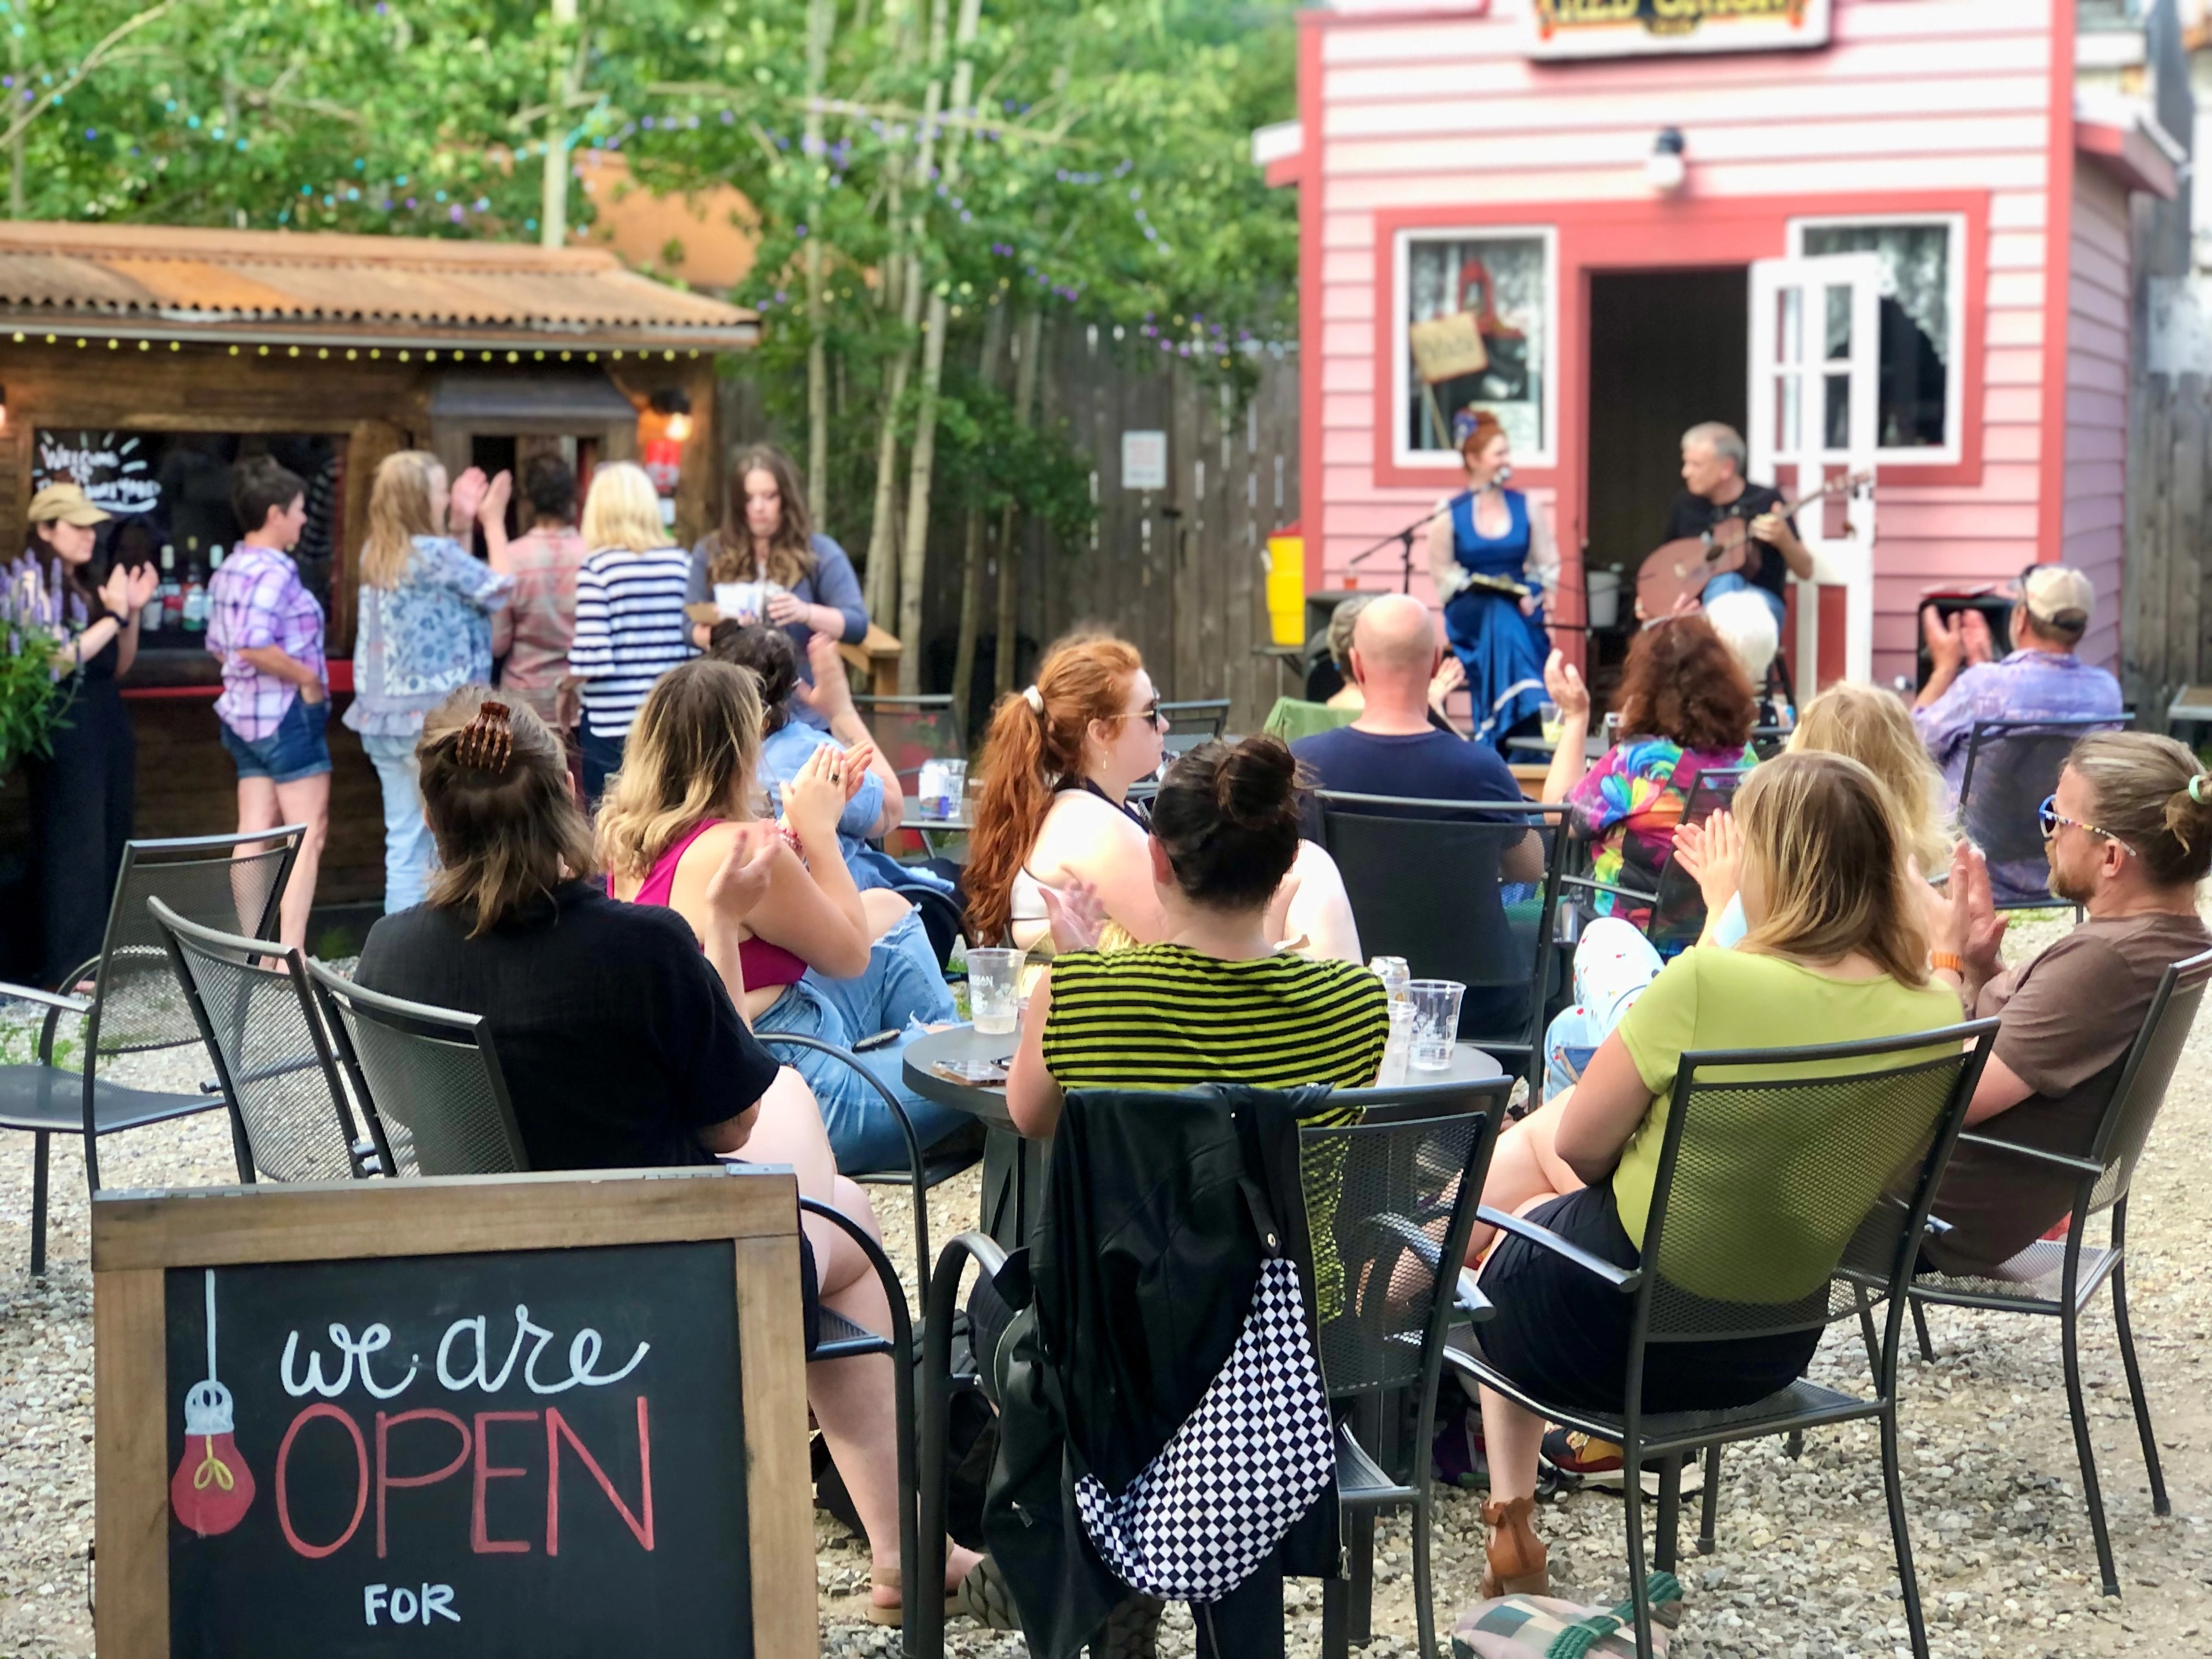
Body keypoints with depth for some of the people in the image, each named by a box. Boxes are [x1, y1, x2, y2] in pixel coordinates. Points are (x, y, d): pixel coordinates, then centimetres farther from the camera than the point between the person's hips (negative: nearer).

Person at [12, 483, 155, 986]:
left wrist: (132, 612, 2)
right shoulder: (32, 583, -8)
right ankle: (68, 970, 2)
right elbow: (52, 662, -17)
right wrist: (113, 616, -15)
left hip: (108, 723, 8)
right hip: (66, 730, -8)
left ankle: (102, 957, 18)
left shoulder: (89, 586, 13)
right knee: (73, 849, -4)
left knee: (112, 844, 10)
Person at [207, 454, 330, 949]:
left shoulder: (228, 571, 12)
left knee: (254, 836, 10)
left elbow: (220, 646, 17)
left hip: (245, 713, 9)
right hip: (288, 712, -9)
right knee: (309, 835, -4)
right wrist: (307, 678, -18)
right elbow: (254, 645, -28)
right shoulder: (273, 572, -18)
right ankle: (291, 953, -8)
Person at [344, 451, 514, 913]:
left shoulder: (375, 555, 9)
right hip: (437, 720, -7)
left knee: (405, 843, 10)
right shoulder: (436, 553, -14)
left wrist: (458, 526, 16)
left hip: (383, 719, 7)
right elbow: (500, 590, -3)